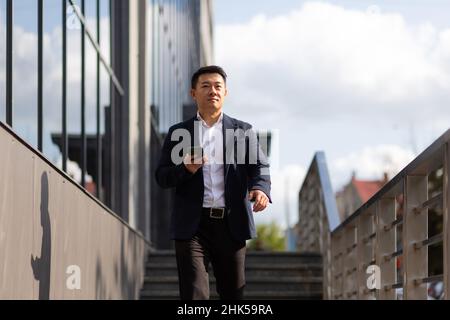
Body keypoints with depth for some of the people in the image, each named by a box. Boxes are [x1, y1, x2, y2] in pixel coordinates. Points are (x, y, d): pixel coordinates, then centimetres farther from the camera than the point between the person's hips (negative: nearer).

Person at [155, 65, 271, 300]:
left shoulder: (243, 131, 12)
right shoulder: (178, 133, 10)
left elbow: (259, 165, 3)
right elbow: (162, 177, 7)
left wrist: (261, 188, -20)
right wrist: (186, 169, -15)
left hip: (231, 225, 1)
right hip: (193, 225, -1)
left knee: (233, 294, 8)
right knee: (194, 295, -9)